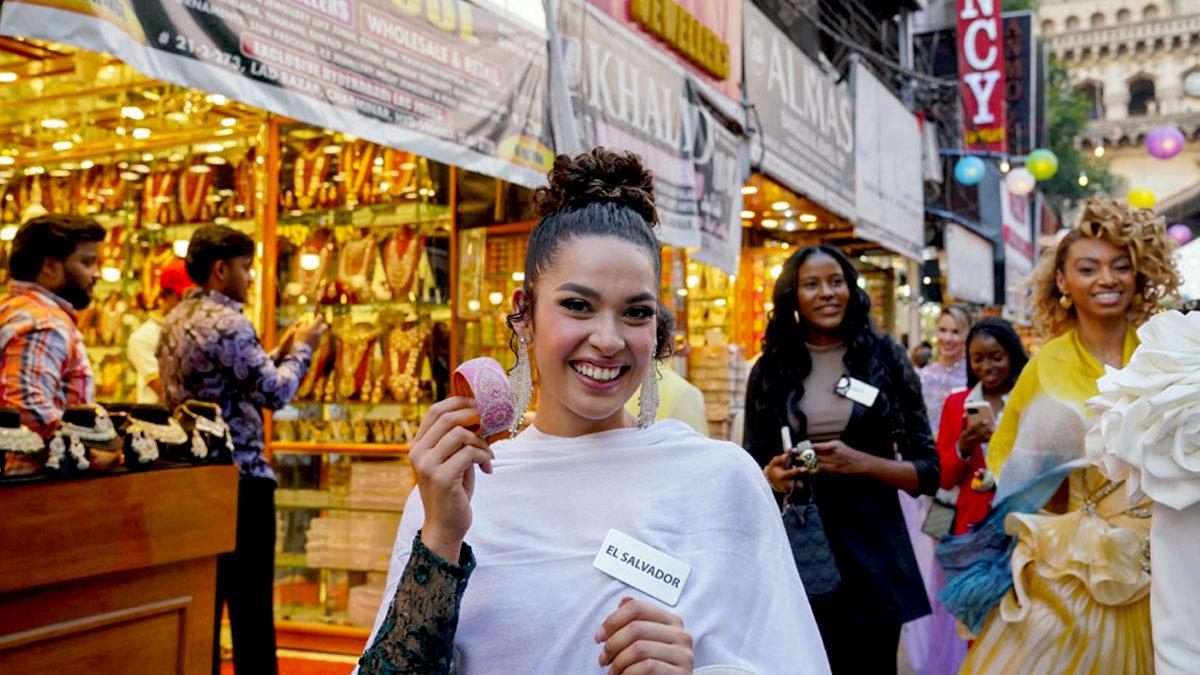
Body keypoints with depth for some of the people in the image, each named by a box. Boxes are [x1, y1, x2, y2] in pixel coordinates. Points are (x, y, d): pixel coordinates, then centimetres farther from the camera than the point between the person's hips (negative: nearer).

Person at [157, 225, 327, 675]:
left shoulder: (174, 322, 13)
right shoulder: (227, 322, -15)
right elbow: (275, 393, -15)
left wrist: (283, 352, 14)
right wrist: (302, 347, 1)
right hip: (240, 475, -9)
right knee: (251, 603, -1)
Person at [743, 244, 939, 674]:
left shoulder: (886, 359, 0)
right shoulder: (770, 370, 4)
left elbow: (928, 471, 0)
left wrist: (862, 463, -16)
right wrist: (771, 476, -11)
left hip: (871, 551, -1)